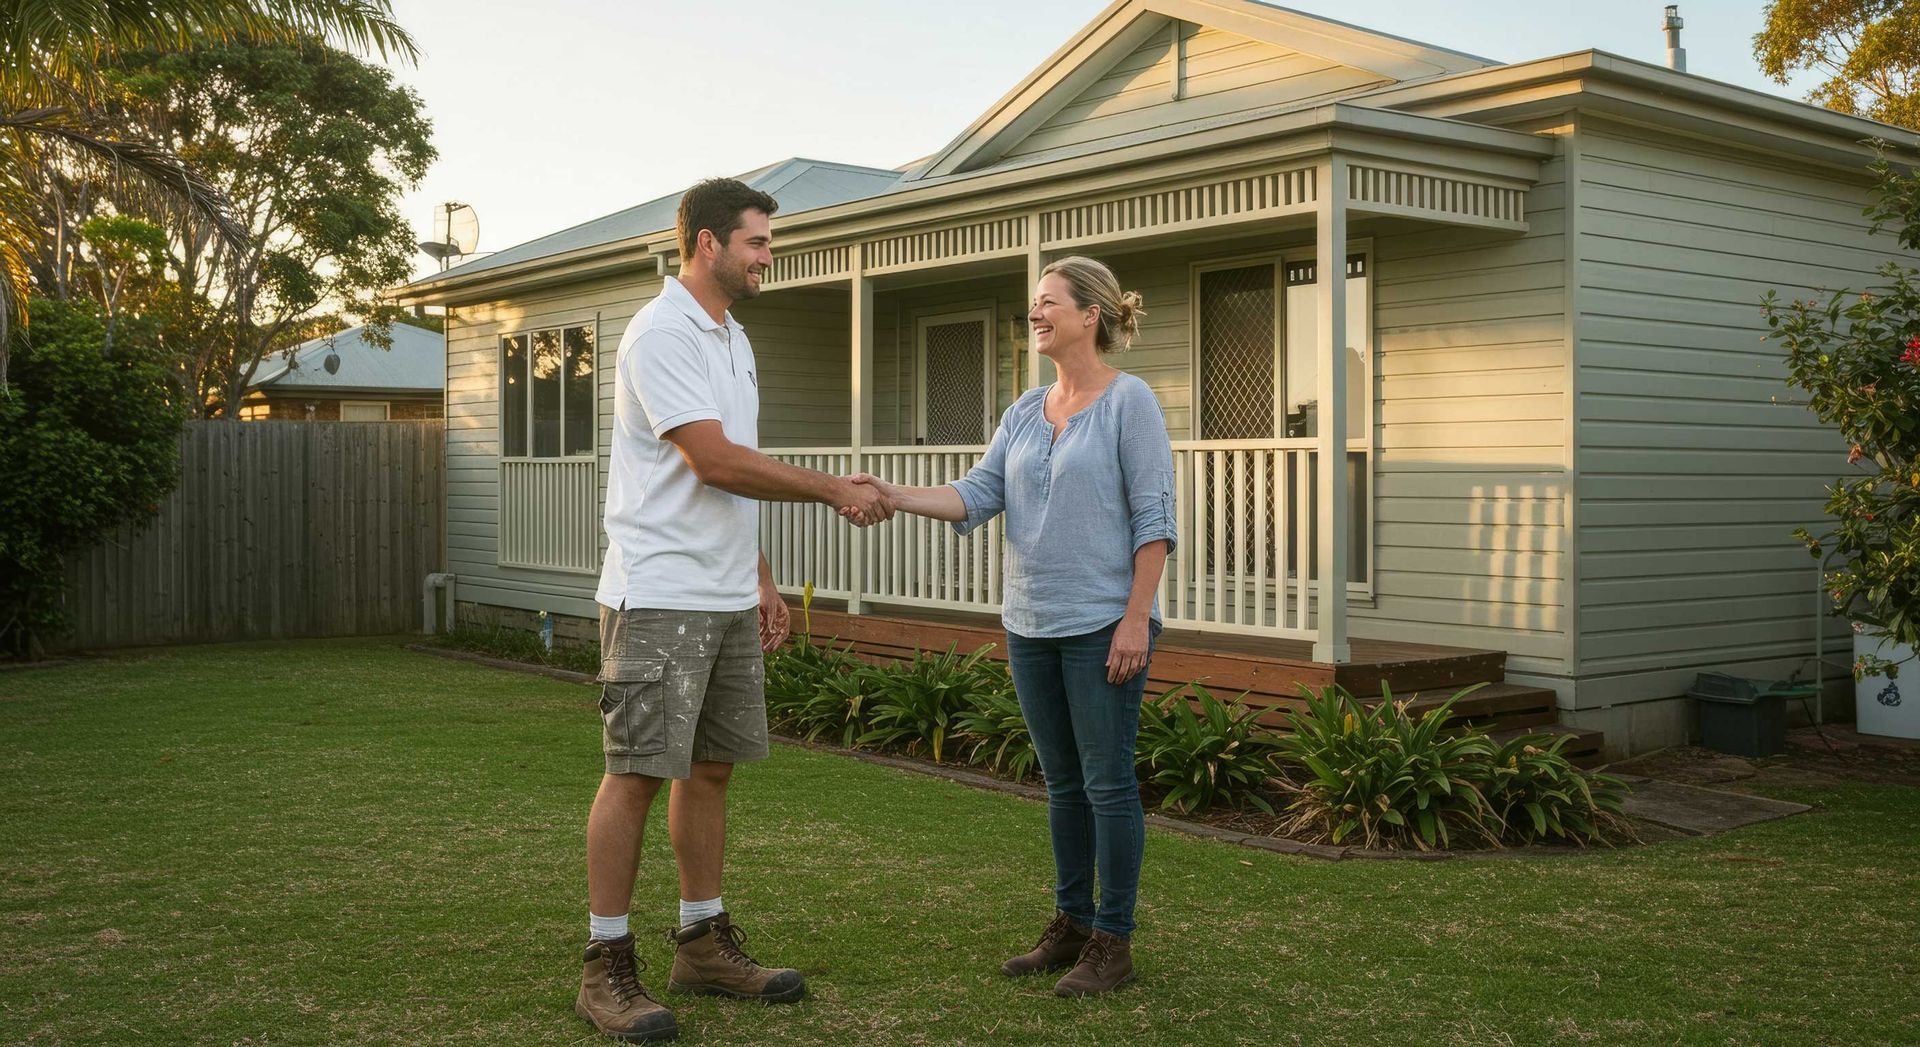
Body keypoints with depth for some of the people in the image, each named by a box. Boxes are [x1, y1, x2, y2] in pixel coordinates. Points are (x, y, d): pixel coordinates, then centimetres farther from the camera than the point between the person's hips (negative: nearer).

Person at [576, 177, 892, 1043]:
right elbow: (715, 462, -20)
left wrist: (760, 580, 19)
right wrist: (836, 491, -13)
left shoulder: (732, 337, 17)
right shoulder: (660, 335, -13)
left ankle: (703, 945, 22)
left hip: (727, 598, 9)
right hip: (659, 596, -9)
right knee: (638, 772, -5)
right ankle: (607, 969, 3)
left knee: (711, 767, 12)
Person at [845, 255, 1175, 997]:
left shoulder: (1130, 401, -7)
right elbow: (978, 495, 4)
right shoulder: (1027, 410, 12)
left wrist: (1137, 618, -16)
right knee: (1062, 783, 14)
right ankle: (1071, 925, 24)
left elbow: (1153, 517, -11)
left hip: (1103, 625, -7)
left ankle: (1112, 943, 9)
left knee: (1107, 782, -1)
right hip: (1032, 625, 7)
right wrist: (897, 497, -12)